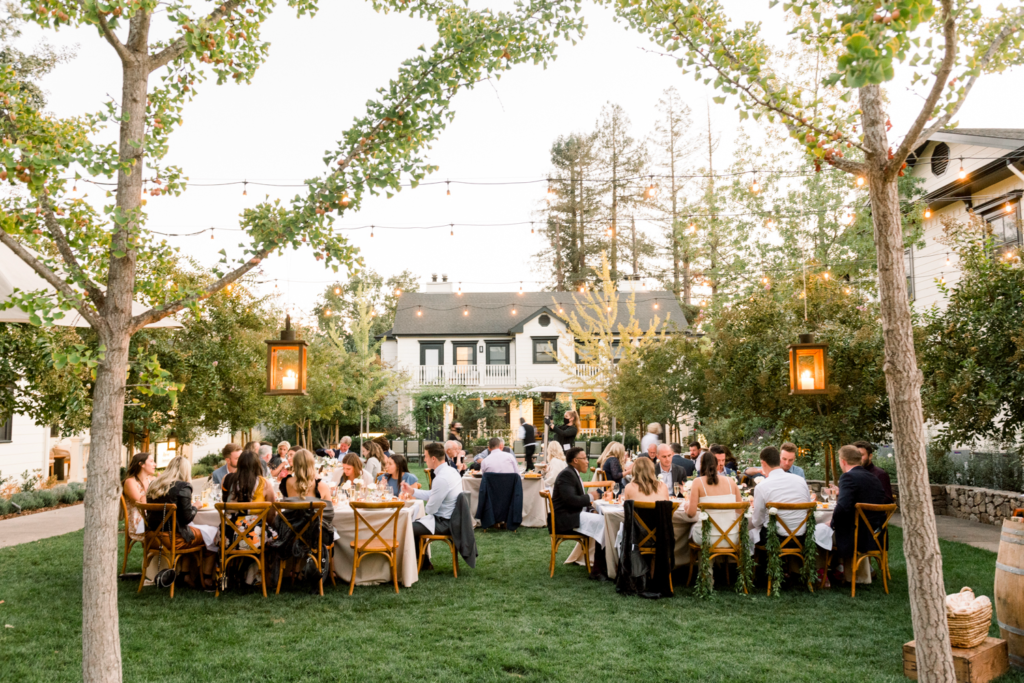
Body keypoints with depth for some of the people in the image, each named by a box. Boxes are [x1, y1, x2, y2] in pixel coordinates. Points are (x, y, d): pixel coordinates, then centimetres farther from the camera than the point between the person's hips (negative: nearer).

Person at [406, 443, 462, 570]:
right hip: (451, 518, 10)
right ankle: (424, 563, 30)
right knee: (416, 523, 24)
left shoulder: (441, 479, -27)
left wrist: (424, 508, 3)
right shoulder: (451, 470, 4)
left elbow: (431, 509, -20)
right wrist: (412, 491, 14)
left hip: (444, 523, -10)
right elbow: (434, 495, 14)